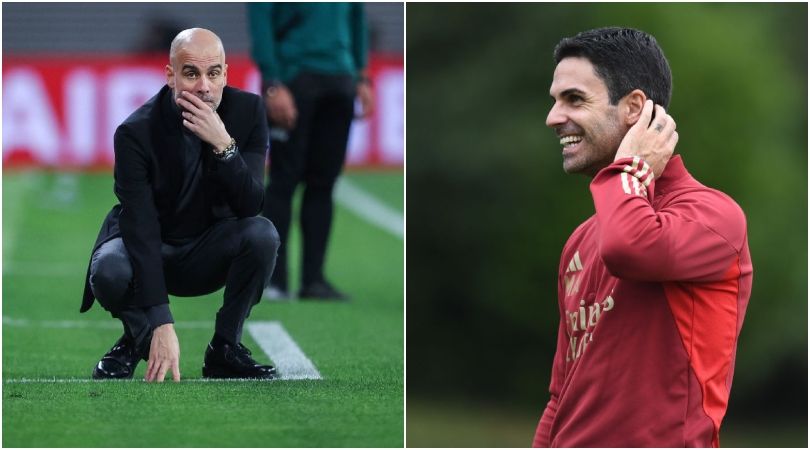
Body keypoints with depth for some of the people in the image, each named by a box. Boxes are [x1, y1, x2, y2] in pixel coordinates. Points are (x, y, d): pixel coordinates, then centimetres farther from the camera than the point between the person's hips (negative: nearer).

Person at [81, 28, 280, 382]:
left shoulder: (247, 110, -14)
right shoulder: (136, 132, -24)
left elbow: (251, 206, -20)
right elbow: (141, 229, -30)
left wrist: (223, 144, -38)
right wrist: (162, 326, -39)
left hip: (210, 253, 3)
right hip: (151, 250, -2)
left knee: (262, 234, -28)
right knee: (108, 272, -35)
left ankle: (224, 347, -8)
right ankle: (139, 338, 0)